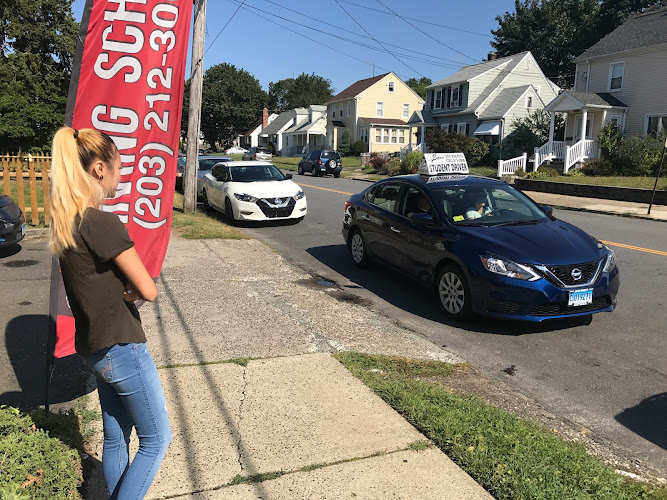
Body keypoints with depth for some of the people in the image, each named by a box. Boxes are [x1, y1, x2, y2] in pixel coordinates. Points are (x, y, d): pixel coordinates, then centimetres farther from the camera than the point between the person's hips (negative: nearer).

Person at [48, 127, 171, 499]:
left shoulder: (66, 221, 5)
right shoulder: (103, 223, -23)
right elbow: (148, 290, -21)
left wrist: (121, 290, -4)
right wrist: (131, 290, -1)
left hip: (93, 347, 9)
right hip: (121, 347, -9)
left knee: (116, 437, 22)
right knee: (156, 439, 8)